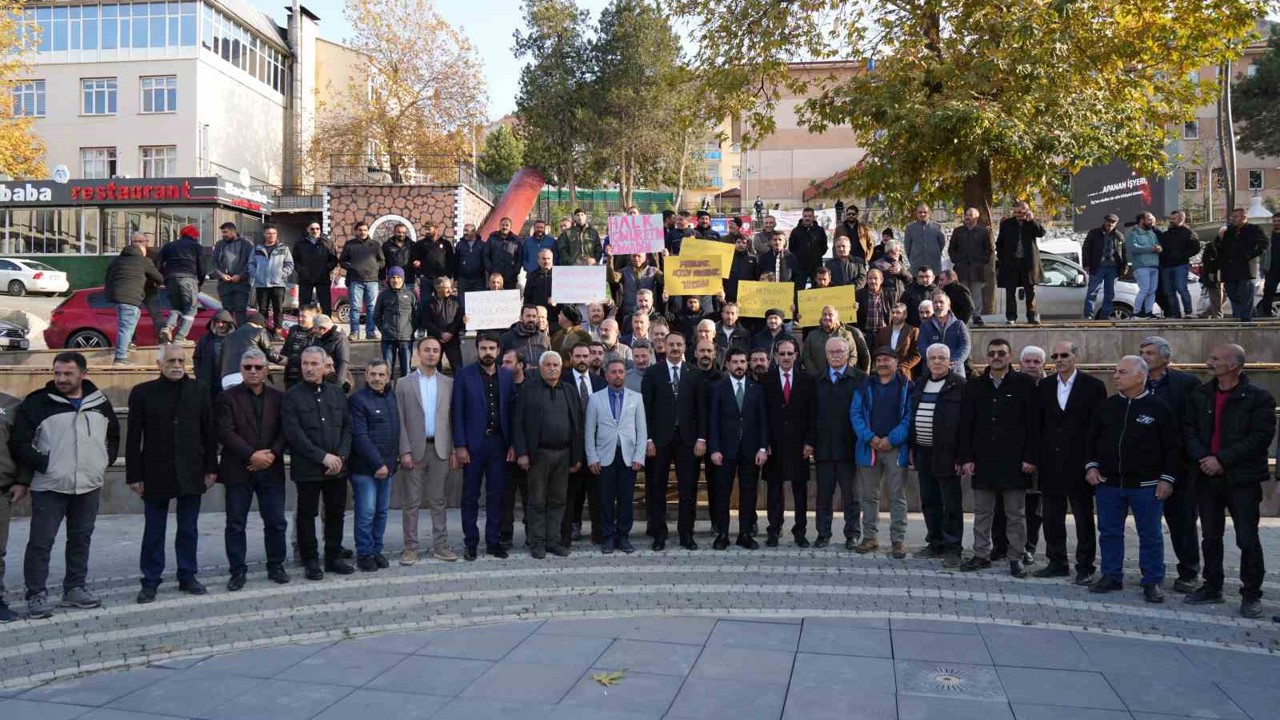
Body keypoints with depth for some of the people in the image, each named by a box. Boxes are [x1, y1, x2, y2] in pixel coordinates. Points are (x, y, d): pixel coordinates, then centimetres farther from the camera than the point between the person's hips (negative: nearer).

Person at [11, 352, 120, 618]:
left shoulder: (100, 402, 7)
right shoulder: (37, 403, -5)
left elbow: (114, 435, 22)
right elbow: (18, 442, -4)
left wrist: (105, 461, 9)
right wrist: (42, 464, -11)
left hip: (89, 486, 4)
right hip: (49, 487, -4)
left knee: (81, 539, 12)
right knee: (41, 542, -2)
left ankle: (75, 589, 24)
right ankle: (36, 595, 8)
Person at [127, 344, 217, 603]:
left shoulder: (198, 391, 3)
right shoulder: (142, 393, -1)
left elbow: (209, 432, 6)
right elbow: (133, 438, -1)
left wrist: (211, 468, 3)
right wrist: (134, 475, -4)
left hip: (191, 473, 2)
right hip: (156, 473, -1)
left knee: (189, 529, 10)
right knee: (153, 530, 7)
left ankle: (187, 576, 21)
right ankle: (150, 581, 16)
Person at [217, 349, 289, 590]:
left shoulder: (278, 397, 9)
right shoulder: (227, 397, 1)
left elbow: (284, 431, 3)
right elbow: (226, 433, -9)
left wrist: (272, 454, -13)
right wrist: (252, 455, -16)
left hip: (271, 469, 2)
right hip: (238, 470, -2)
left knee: (276, 522, 5)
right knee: (235, 524, 4)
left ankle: (276, 566, 19)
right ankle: (238, 571, 14)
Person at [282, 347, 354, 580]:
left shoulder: (337, 393, 10)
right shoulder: (291, 396, -3)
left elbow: (347, 427, 7)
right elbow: (293, 433, -12)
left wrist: (341, 456, -7)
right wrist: (322, 457, -16)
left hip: (337, 467, 4)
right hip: (307, 468, -4)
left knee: (336, 513, 10)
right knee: (307, 515, 5)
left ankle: (334, 557, 22)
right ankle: (311, 561, 15)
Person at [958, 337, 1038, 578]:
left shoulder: (1024, 384, 0)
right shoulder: (974, 386, 8)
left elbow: (1033, 424, -2)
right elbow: (966, 425, 7)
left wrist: (1030, 457, -8)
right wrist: (966, 457, 0)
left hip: (1014, 461, -3)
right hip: (983, 460, 3)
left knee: (1016, 513, 5)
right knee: (982, 512, 9)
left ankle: (1016, 558, 14)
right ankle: (981, 555, 18)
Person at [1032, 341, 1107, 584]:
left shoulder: (1093, 386, -3)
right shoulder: (1044, 386, 8)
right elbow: (1038, 424, 8)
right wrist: (1036, 458, 3)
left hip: (1079, 462, -4)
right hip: (1050, 462, 4)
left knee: (1084, 517, 5)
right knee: (1051, 516, 10)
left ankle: (1085, 566, 14)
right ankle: (1057, 562, 21)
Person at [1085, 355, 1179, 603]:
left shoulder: (1158, 407, -4)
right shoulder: (1106, 406, 6)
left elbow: (1172, 447, -3)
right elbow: (1091, 438, 14)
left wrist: (1167, 478, -7)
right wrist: (1091, 465, 3)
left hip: (1146, 486, -4)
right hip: (1108, 483, 4)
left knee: (1150, 536, 4)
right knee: (1109, 533, 10)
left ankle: (1153, 582, 15)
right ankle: (1111, 576, 21)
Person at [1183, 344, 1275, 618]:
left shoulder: (1258, 397, -8)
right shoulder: (1200, 395, 7)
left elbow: (1261, 436, -15)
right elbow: (1189, 429, 6)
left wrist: (1222, 459, -18)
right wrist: (1202, 458, -11)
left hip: (1242, 479, -5)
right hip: (1207, 476, 5)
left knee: (1248, 540, 0)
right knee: (1211, 537, 13)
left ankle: (1251, 594, 11)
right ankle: (1212, 587, 25)